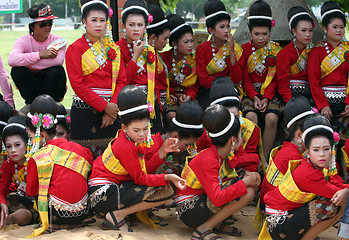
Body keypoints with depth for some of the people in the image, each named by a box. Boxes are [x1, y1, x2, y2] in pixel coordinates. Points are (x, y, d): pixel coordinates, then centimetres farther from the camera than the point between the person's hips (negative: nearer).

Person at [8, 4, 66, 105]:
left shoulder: (57, 41, -7)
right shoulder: (23, 41, -5)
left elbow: (58, 61, -33)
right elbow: (11, 60, -29)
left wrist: (26, 62, -29)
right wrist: (40, 54, -35)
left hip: (52, 84, -1)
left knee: (57, 70, -30)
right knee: (17, 70, -24)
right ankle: (30, 103, -9)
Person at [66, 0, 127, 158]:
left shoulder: (113, 48, 13)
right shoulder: (75, 48, 0)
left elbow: (122, 80, 7)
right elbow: (78, 84, -8)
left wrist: (113, 107, -8)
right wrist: (104, 106, -13)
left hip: (111, 109, 4)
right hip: (84, 111, -4)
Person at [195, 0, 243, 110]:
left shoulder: (236, 48, 3)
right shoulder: (202, 49, 0)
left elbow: (237, 80, -7)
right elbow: (203, 80, -5)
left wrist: (231, 53, -13)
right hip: (208, 92, -1)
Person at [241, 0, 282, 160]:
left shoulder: (276, 51, 5)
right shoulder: (245, 49, 5)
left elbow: (275, 78, 4)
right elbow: (245, 78, 3)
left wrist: (266, 98, -12)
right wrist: (254, 97, -12)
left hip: (270, 93, 0)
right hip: (250, 93, 0)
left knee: (271, 118, -28)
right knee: (250, 116, -30)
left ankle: (264, 158, -16)